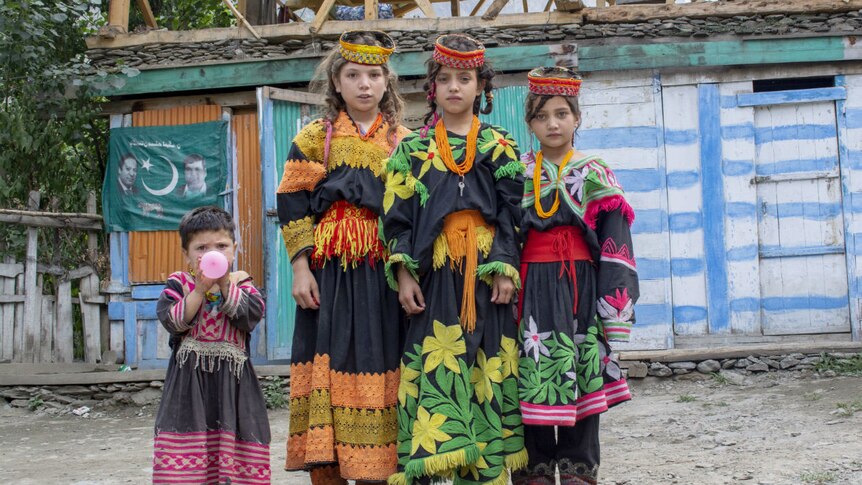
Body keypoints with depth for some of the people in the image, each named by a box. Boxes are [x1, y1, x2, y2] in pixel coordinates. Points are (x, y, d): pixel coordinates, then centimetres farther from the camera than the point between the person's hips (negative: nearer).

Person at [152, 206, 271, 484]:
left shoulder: (242, 283, 8)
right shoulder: (179, 283, 4)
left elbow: (252, 315, -10)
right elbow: (173, 320, -10)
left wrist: (225, 284, -16)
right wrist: (200, 289, -17)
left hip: (233, 376, 1)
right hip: (189, 376, -1)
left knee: (234, 435, 0)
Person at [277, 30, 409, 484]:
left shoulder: (403, 142, 11)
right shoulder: (314, 138, 7)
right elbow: (292, 207, 2)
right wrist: (300, 269, -7)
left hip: (385, 277, 1)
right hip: (330, 275, -1)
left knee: (378, 372, 1)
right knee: (329, 366, -3)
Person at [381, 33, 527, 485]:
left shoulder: (500, 146, 10)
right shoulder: (413, 148, 9)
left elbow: (511, 213, 5)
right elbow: (398, 214, 4)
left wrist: (506, 270, -6)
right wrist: (403, 274, -5)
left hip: (485, 272, 1)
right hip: (435, 273, 0)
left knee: (486, 372, 2)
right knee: (434, 366, -5)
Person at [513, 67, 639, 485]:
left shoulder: (596, 174, 6)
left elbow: (615, 244, 1)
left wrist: (614, 303, -7)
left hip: (581, 288, 0)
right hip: (531, 289, 1)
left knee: (581, 377, 2)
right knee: (532, 375, -2)